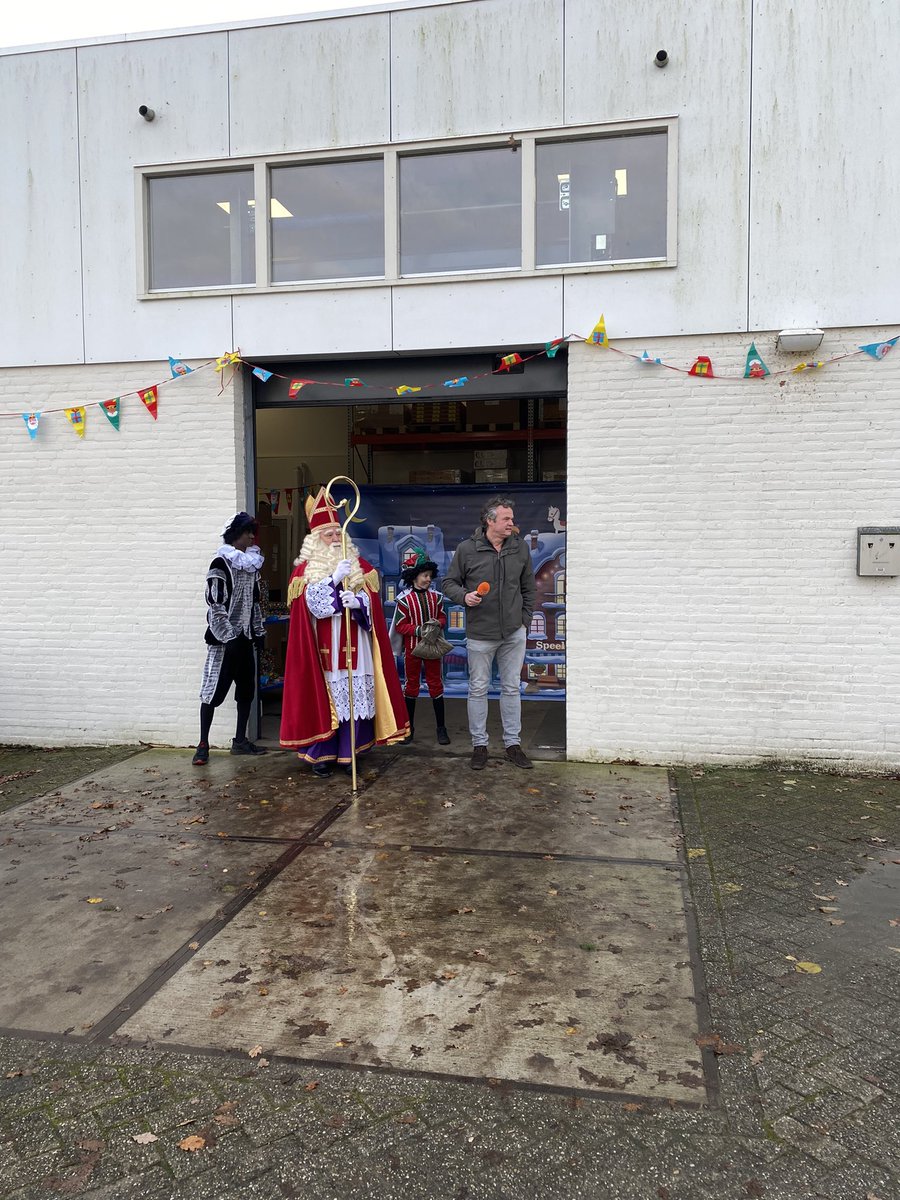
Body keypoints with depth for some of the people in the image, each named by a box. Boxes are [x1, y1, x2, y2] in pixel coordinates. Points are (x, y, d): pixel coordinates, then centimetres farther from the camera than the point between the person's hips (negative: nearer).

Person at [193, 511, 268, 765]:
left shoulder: (252, 563, 11)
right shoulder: (221, 563, -10)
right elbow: (214, 604, -14)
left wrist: (259, 632, 14)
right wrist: (229, 637, -17)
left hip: (245, 637, 7)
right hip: (223, 639, -7)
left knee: (246, 689, 9)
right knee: (213, 690, -3)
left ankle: (240, 740, 19)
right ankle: (203, 744, 4)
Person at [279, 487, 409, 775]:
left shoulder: (359, 565, 10)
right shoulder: (304, 570, 3)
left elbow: (370, 602, 2)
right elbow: (312, 603, -11)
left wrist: (356, 602, -20)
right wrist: (335, 578, -20)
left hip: (354, 648, 2)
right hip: (322, 649, -2)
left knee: (353, 697, 2)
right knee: (322, 698, 0)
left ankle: (348, 755, 14)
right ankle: (321, 755, 12)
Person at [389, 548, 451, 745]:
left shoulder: (435, 597, 0)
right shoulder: (404, 599, -10)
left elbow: (443, 617, 9)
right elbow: (400, 625, -10)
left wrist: (438, 623, -13)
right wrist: (418, 630, -22)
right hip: (412, 648, -2)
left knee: (435, 684, 7)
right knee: (411, 685, 10)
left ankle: (441, 727, 14)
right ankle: (408, 727, 21)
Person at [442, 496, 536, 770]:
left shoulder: (520, 548, 3)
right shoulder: (467, 549, -7)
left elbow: (529, 588, 12)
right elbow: (449, 583, 2)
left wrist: (525, 620, 7)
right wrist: (464, 596, -18)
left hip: (514, 633, 3)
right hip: (480, 634, -3)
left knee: (512, 688, 11)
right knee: (478, 689, 6)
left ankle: (513, 743, 22)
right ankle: (479, 745, 19)